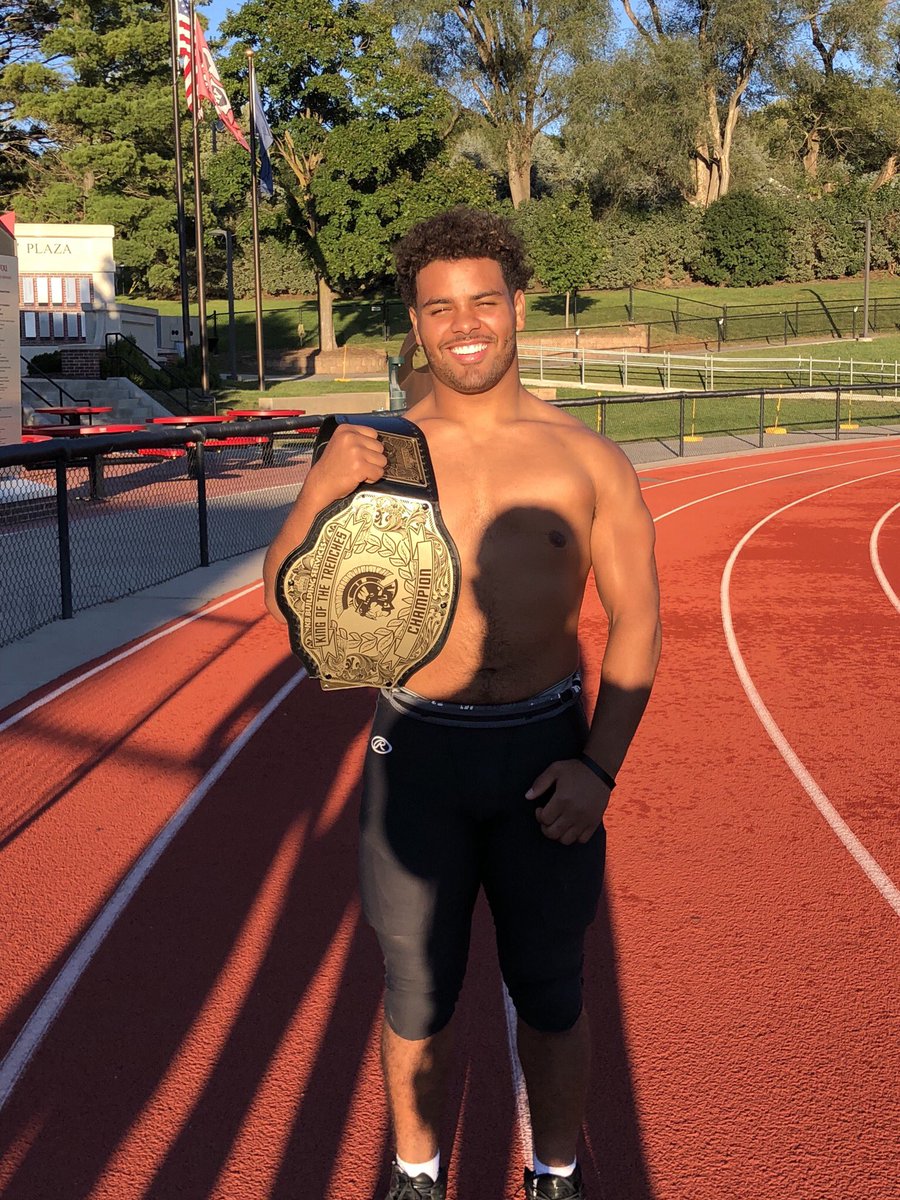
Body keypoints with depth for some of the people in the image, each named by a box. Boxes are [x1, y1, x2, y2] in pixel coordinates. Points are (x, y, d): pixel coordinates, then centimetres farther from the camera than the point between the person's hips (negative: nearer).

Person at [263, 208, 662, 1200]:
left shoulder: (585, 457, -1)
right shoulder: (373, 452, -2)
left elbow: (636, 617, 0)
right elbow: (286, 594, -4)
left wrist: (599, 765, -10)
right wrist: (327, 494, -24)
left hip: (546, 754, 0)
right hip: (417, 754, 0)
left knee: (551, 997, 15)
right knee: (417, 1000, 14)